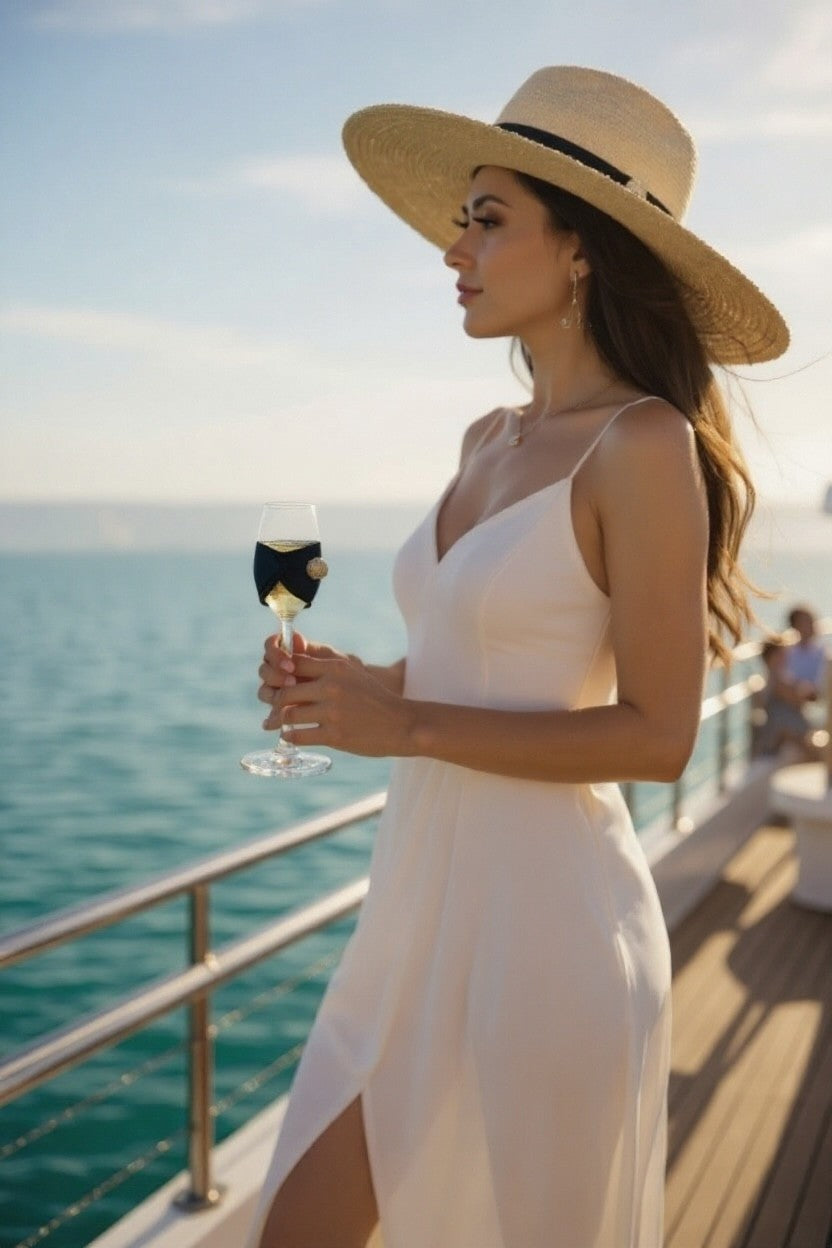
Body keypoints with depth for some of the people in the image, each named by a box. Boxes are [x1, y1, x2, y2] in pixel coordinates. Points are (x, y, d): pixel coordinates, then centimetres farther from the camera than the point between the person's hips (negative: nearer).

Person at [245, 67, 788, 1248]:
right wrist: (356, 682, 3)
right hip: (423, 904, 8)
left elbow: (657, 735, -17)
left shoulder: (641, 444, -14)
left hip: (541, 919, -8)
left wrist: (408, 725, -17)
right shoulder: (490, 439, 10)